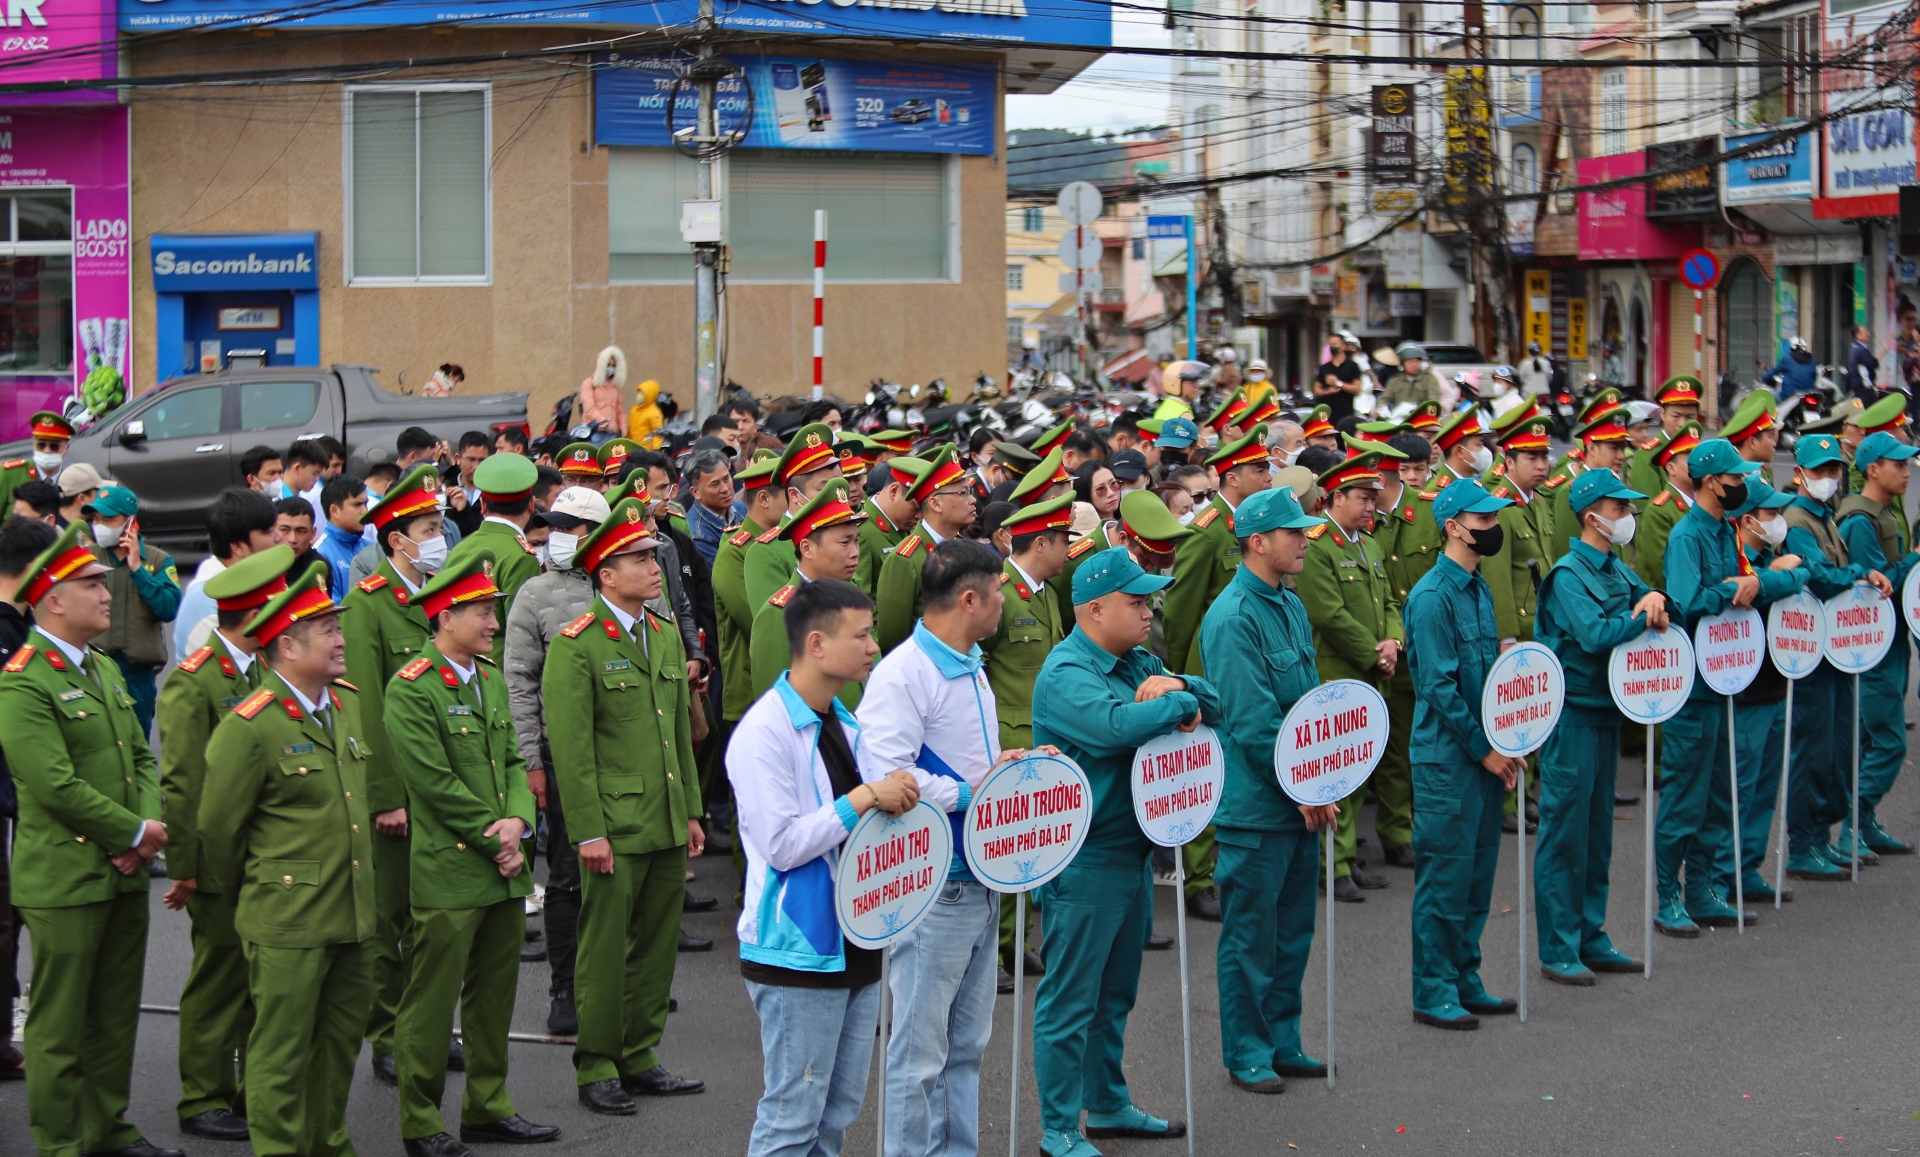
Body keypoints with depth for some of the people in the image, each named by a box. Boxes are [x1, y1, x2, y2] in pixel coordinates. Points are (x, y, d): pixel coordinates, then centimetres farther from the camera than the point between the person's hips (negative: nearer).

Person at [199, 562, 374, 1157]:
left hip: (354, 917, 7)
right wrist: (252, 892, 5)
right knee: (281, 1052, 2)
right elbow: (217, 827, -9)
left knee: (341, 1041, 17)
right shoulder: (249, 727, -16)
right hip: (288, 923, -7)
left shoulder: (348, 703, 8)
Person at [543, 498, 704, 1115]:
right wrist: (589, 832, -15)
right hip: (614, 827, -7)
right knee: (605, 951, 1)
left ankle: (639, 1058, 24)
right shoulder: (576, 646, -10)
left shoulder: (666, 635, 13)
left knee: (658, 945, 12)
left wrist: (691, 811, 15)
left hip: (667, 828, 7)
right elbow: (570, 746, -13)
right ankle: (596, 1069, 13)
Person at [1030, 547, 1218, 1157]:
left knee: (1115, 993, 21)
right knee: (1070, 1000, 0)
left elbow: (1211, 703, 8)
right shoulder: (1065, 674, -18)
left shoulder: (1137, 660, 11)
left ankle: (1109, 1106, 34)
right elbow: (1117, 725, -35)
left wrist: (1179, 686, -14)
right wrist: (1180, 704, -19)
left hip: (1132, 850, 9)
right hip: (1084, 861, -9)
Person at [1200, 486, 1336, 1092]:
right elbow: (1252, 721, -20)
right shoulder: (1233, 619, -17)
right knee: (1251, 930, 2)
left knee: (1293, 927, 15)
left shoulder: (1290, 606, 10)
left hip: (1301, 800, 8)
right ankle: (1246, 1053, 13)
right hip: (1256, 805, -8)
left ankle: (1282, 1040, 25)